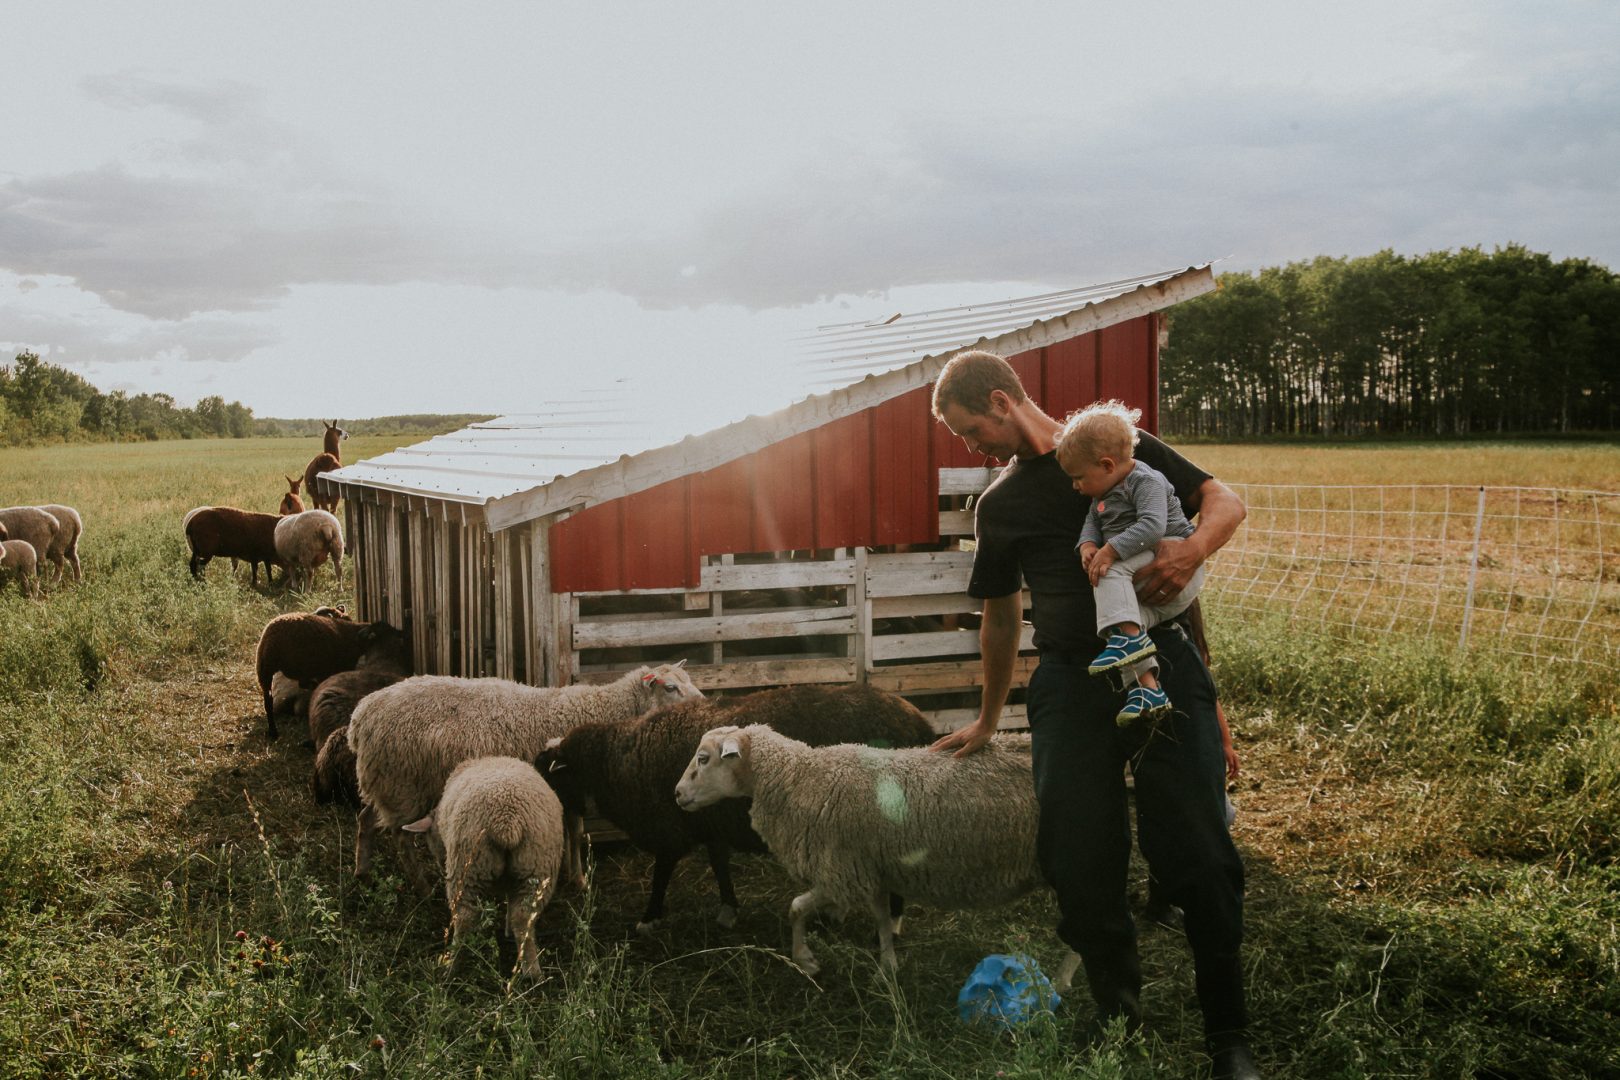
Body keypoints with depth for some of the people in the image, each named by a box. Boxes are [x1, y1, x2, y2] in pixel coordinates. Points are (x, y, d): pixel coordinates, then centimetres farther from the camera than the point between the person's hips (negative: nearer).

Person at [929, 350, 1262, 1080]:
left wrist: (1193, 548, -17)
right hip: (1069, 681, 3)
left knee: (1195, 854, -6)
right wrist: (987, 722, 31)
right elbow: (1000, 617, 25)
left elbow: (1226, 501, 5)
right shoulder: (997, 507, 16)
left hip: (1162, 662, -3)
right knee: (1079, 864, 0)